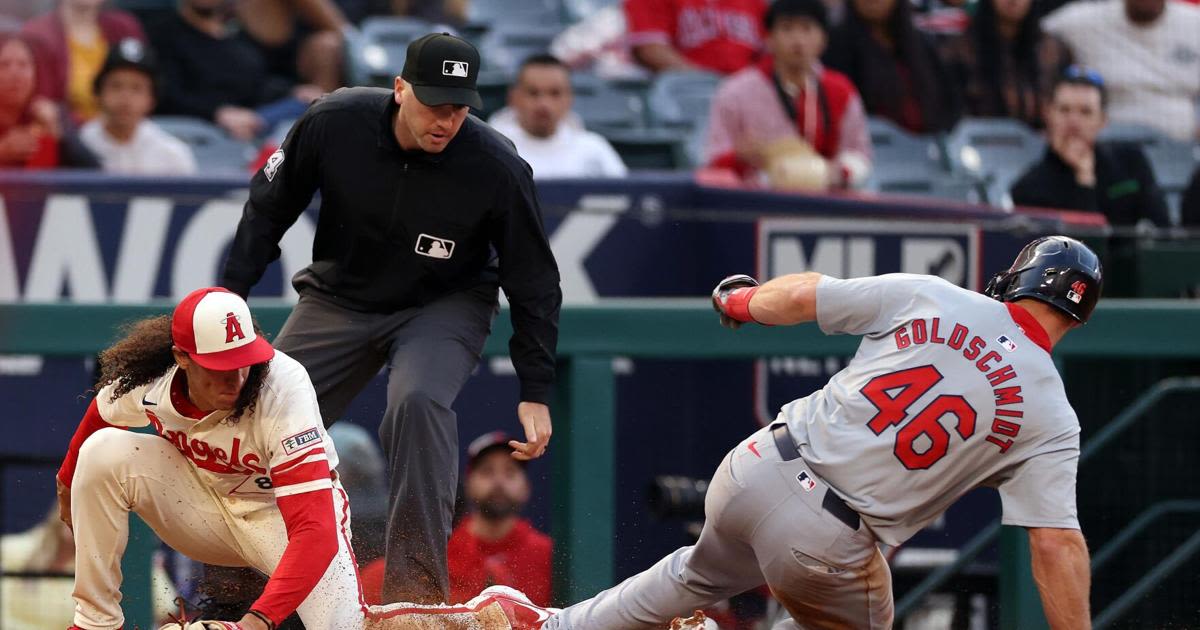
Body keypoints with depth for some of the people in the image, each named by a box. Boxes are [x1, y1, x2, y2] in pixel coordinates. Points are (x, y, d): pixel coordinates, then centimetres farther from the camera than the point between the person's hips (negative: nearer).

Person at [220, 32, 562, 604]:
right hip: (339, 296, 3)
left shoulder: (497, 167, -25)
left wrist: (535, 392, -15)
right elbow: (269, 207, -4)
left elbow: (533, 282, -13)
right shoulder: (334, 123, -22)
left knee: (418, 403, -33)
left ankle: (418, 589, -29)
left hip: (445, 306, -3)